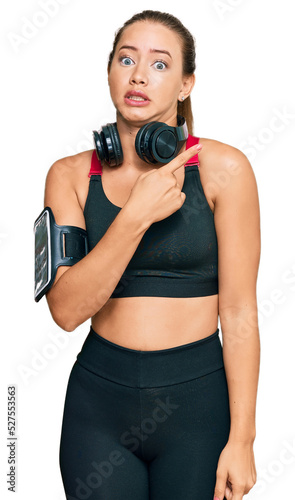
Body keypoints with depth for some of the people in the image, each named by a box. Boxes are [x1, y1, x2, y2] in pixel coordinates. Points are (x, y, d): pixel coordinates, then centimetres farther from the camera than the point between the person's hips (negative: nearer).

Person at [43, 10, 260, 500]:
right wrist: (136, 216, -20)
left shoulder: (222, 168, -7)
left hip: (196, 402, -1)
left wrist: (242, 439, -8)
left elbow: (238, 311, -7)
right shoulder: (71, 175, 0)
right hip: (98, 398, 2)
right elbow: (67, 309, -10)